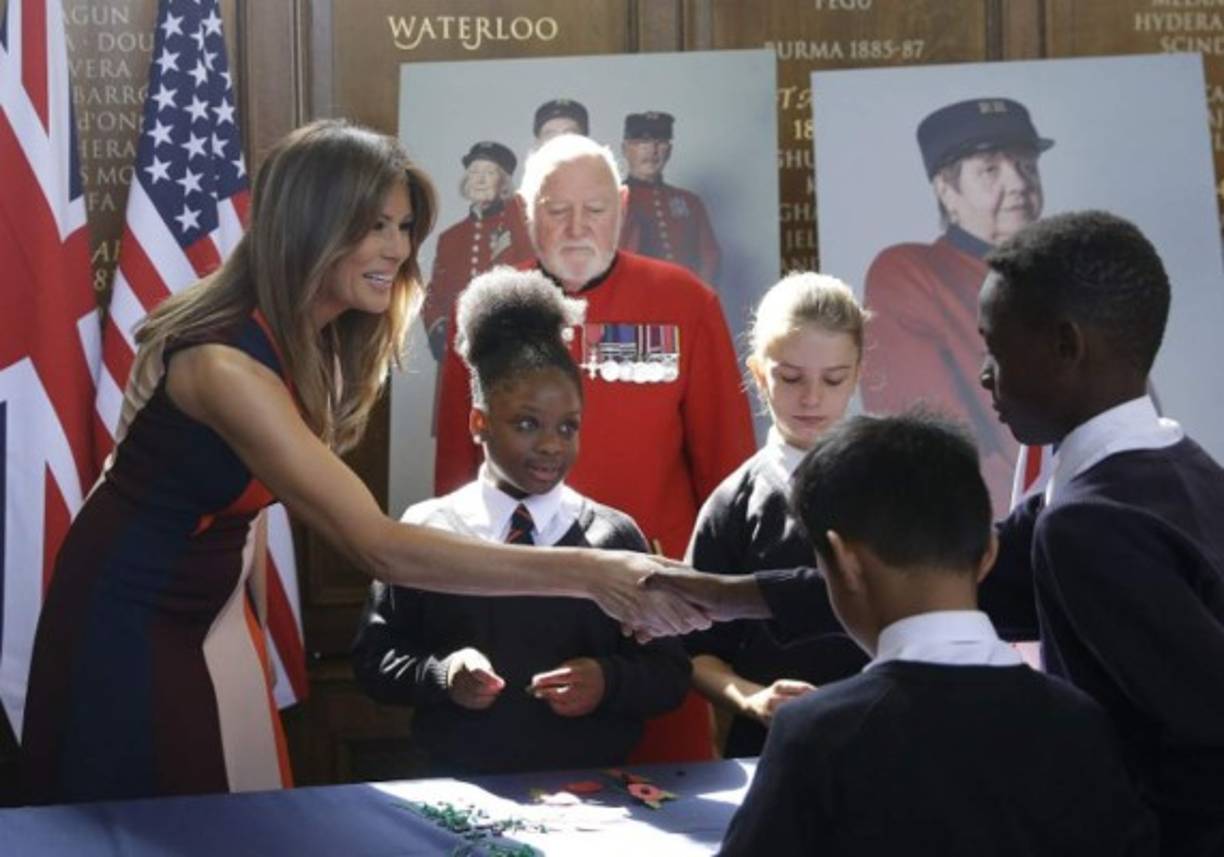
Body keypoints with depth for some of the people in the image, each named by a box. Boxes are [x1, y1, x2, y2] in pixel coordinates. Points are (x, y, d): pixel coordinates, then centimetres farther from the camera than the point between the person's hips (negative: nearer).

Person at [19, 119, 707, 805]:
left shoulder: (318, 340, -4)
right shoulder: (225, 363, -33)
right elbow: (380, 548, -39)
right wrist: (585, 574, -43)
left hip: (215, 602, 8)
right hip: (131, 616, -8)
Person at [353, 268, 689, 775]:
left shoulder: (614, 538, 8)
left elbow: (670, 674, 8)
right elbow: (372, 658, 9)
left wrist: (609, 682, -11)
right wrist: (439, 675, -9)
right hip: (460, 788, -1)